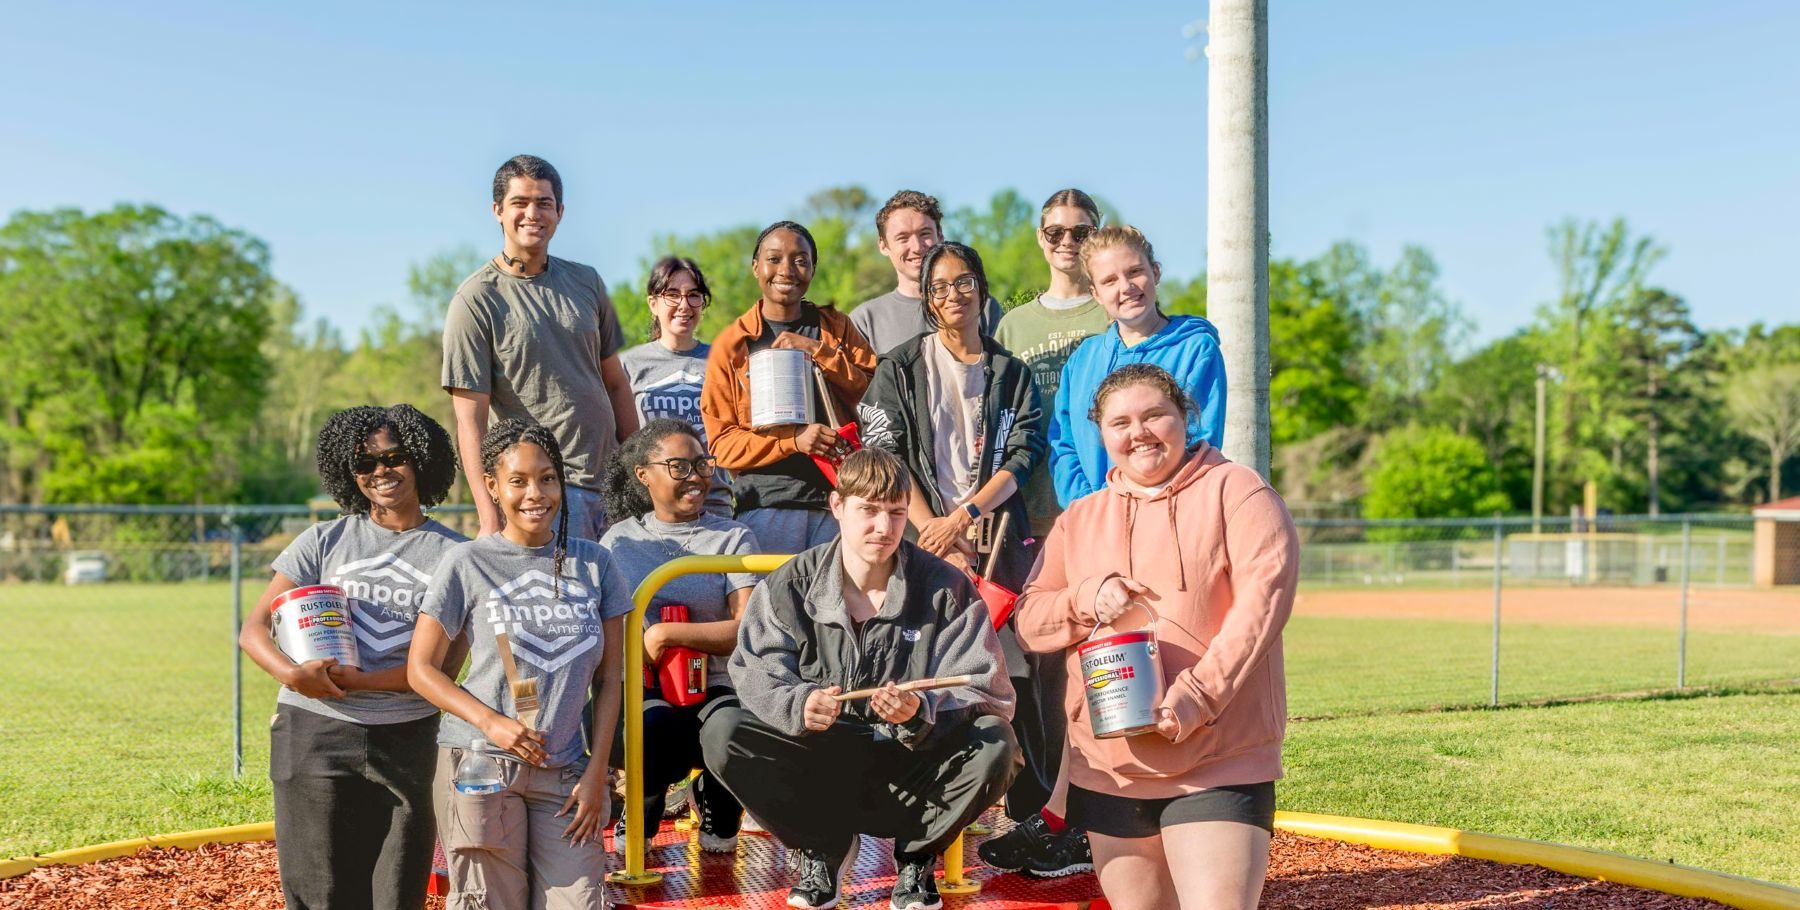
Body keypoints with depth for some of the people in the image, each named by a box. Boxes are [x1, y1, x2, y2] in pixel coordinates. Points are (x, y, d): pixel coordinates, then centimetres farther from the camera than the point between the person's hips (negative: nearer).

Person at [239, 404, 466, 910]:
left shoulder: (451, 555, 4)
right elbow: (254, 629, 4)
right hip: (313, 735, 1)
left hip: (406, 741, 0)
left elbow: (445, 664, -4)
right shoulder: (326, 541, 9)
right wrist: (291, 673, -18)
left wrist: (358, 681, -16)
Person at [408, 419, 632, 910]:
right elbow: (422, 669, -1)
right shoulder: (467, 564, -2)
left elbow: (609, 679, 8)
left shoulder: (593, 563, 6)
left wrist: (597, 771, 2)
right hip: (482, 763, -3)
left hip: (563, 770, 3)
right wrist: (491, 722, -14)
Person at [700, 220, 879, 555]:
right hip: (766, 506, -1)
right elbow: (721, 442, 1)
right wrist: (792, 439, -14)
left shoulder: (838, 327, 12)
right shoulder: (731, 345, 6)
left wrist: (819, 351, -7)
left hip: (839, 501, 1)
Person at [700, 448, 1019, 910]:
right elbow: (755, 675, -8)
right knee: (722, 733, -24)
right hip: (819, 763, 1)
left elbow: (986, 693, -11)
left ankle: (917, 853, 3)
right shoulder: (789, 586, -2)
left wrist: (921, 711, -33)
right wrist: (797, 704, -32)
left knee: (995, 745, -29)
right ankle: (824, 846, 3)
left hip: (913, 767, 0)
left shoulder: (947, 589, -4)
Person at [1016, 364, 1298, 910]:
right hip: (1107, 768, 5)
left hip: (1221, 764, -5)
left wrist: (1196, 698, -20)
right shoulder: (1079, 519, 15)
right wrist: (1088, 599, -9)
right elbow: (1028, 621, 12)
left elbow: (1265, 595, -12)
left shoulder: (1234, 491, -1)